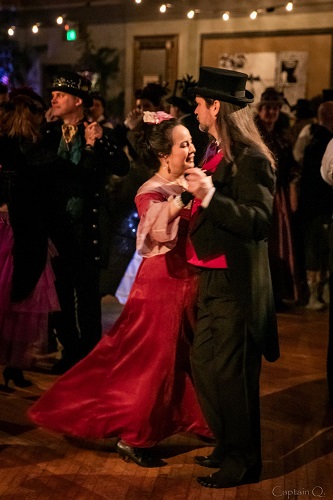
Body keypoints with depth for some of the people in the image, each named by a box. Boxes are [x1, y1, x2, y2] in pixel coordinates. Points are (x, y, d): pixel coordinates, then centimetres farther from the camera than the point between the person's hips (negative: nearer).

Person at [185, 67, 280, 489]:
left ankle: (243, 462, 19)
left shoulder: (251, 158, -16)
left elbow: (260, 220, -25)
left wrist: (211, 197, -32)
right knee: (204, 365, 17)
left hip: (236, 285, -10)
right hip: (214, 280, 10)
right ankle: (228, 447, 34)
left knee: (231, 374, 1)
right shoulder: (222, 154, 12)